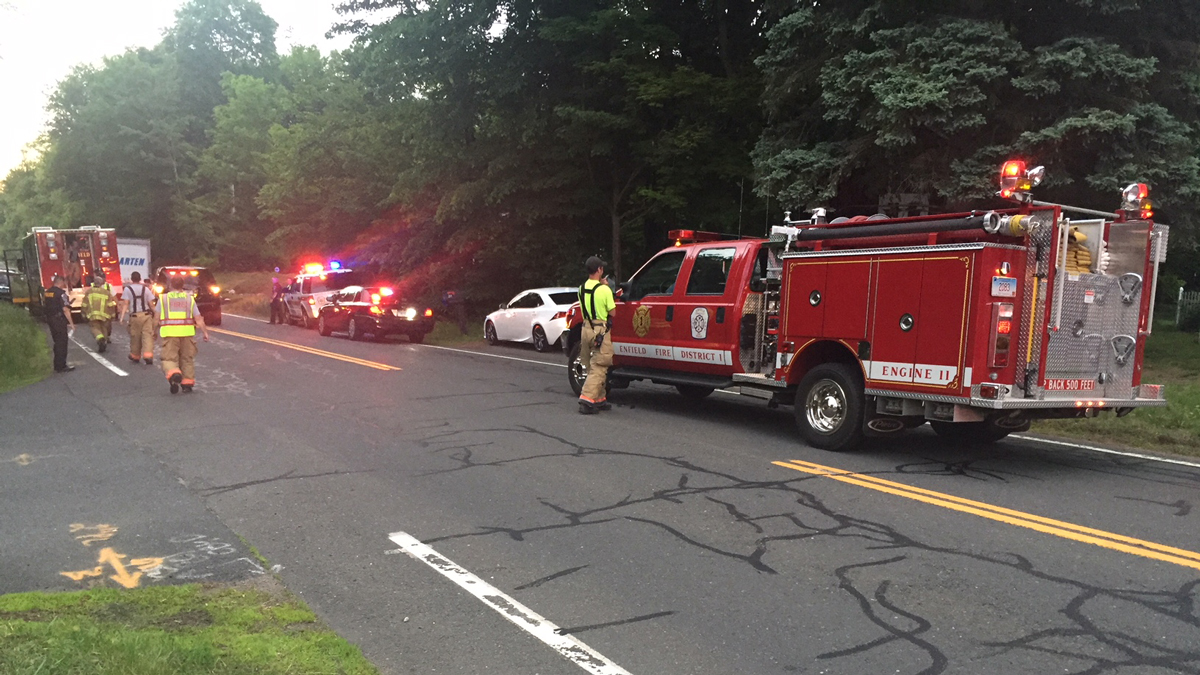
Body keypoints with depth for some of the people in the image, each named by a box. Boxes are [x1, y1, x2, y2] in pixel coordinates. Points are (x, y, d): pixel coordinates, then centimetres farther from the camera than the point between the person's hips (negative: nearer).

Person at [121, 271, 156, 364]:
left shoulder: (127, 289, 0)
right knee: (147, 334, -5)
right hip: (146, 314, 1)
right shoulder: (146, 289, 6)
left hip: (135, 315, -1)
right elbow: (151, 304, 4)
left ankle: (135, 356, 25)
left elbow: (126, 304, -7)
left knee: (135, 336, 11)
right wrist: (155, 313, 17)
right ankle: (148, 355, -21)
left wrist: (123, 316, -7)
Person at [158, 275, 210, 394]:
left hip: (169, 332, -1)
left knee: (169, 358, 0)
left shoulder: (163, 298, 8)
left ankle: (173, 374, -29)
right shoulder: (189, 298, 9)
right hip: (187, 332, 1)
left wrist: (155, 331, 22)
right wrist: (205, 332, 5)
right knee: (187, 359, 14)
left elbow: (157, 319, 7)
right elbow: (198, 319, 2)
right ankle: (187, 383, 13)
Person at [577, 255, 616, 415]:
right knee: (598, 368, -4)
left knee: (593, 367, 15)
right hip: (600, 330, -7)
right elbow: (612, 313, -8)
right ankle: (587, 399, -14)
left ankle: (600, 399, 20)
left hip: (586, 329, 7)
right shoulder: (604, 289, -13)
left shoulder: (582, 288, 5)